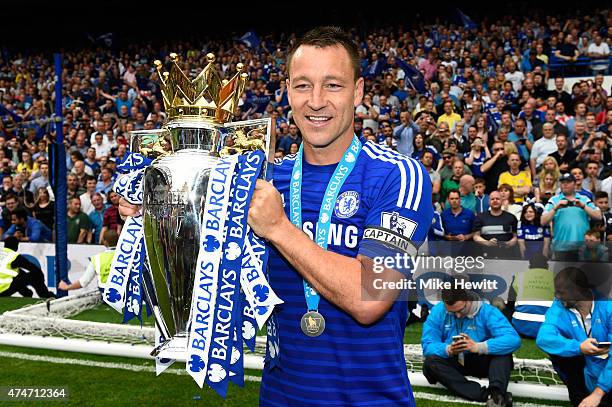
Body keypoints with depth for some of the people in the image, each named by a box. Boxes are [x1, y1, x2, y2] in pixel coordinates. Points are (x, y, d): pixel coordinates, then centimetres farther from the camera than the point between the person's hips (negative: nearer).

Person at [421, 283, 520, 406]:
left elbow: (513, 339, -30)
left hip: (481, 361, -1)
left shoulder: (486, 311, -17)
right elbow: (427, 345, -16)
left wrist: (477, 347, -42)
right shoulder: (437, 312, -11)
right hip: (455, 362, 1)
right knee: (430, 363, -29)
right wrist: (448, 350, -38)